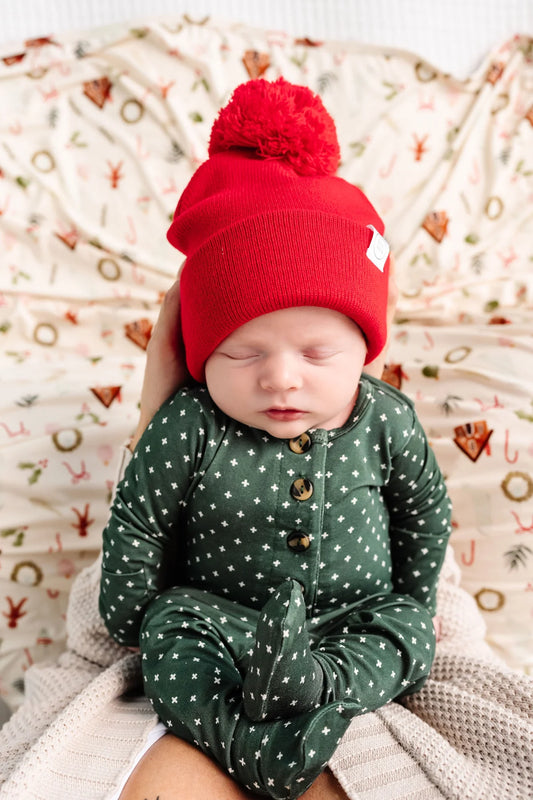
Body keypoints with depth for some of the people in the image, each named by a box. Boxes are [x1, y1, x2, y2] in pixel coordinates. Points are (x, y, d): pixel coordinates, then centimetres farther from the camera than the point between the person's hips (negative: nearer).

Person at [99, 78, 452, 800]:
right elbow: (135, 524, -7)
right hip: (221, 611, -1)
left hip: (361, 611, 2)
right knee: (171, 634, -23)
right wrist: (132, 626, 0)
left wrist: (415, 605, 8)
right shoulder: (189, 430, -20)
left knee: (409, 636, -20)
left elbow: (426, 507, 4)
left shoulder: (385, 419, -14)